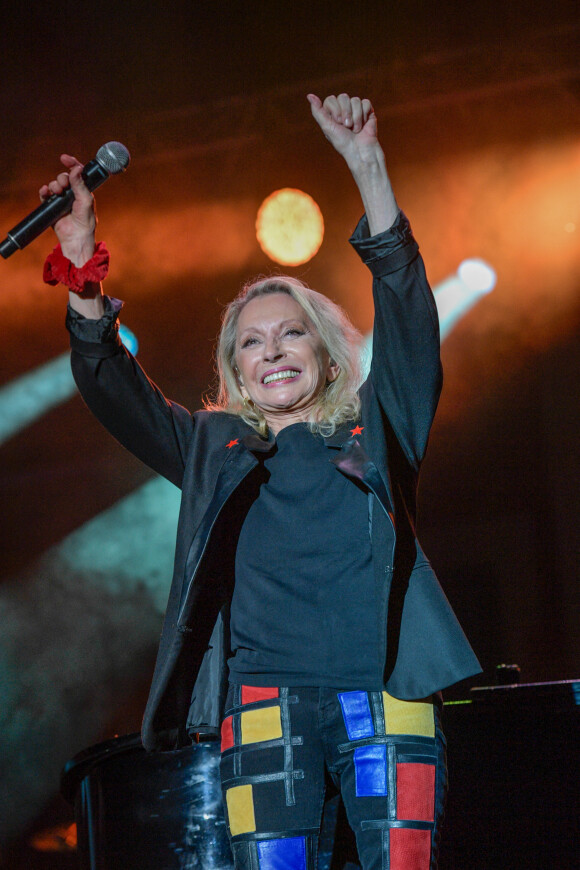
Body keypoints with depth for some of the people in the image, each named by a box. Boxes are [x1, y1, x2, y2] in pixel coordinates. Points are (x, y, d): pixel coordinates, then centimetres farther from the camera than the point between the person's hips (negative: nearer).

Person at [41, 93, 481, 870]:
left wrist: (370, 173, -4)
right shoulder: (215, 448, 21)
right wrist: (83, 265, 0)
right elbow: (113, 388, 13)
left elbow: (409, 316, 6)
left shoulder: (374, 427, 17)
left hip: (386, 696, -1)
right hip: (265, 699, 1)